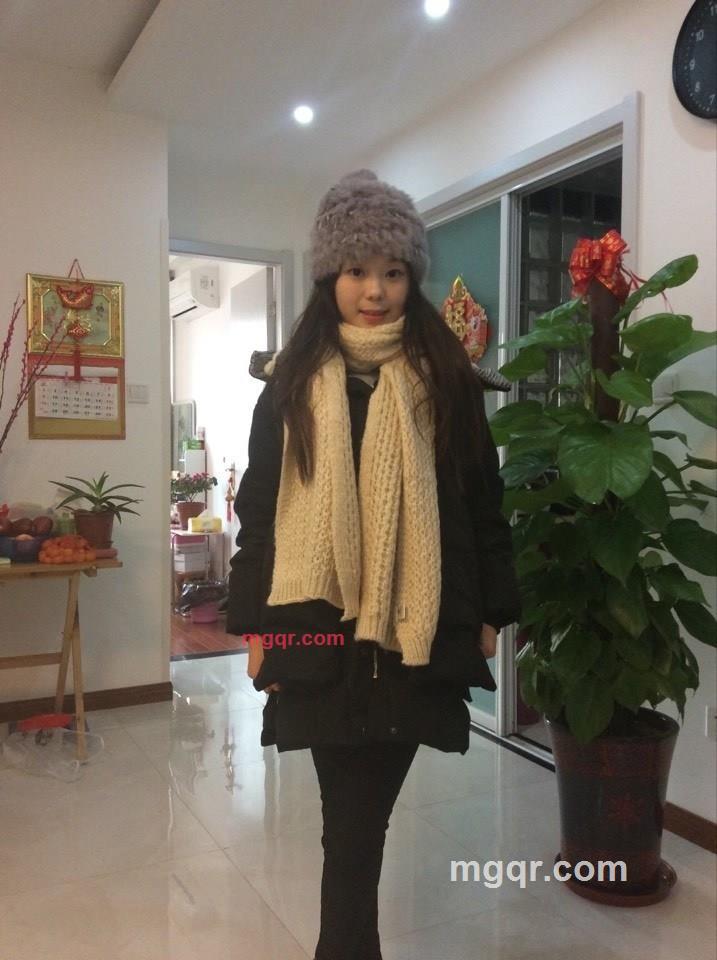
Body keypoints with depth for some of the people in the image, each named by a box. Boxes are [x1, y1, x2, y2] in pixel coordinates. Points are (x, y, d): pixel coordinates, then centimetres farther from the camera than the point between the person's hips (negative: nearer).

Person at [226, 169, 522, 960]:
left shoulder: (445, 379, 3)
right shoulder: (293, 382, 4)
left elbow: (481, 500, 6)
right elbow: (258, 507, 6)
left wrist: (489, 612, 6)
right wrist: (256, 625, 3)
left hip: (417, 629, 0)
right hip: (319, 628, 0)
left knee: (360, 816, 10)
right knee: (354, 819, 4)